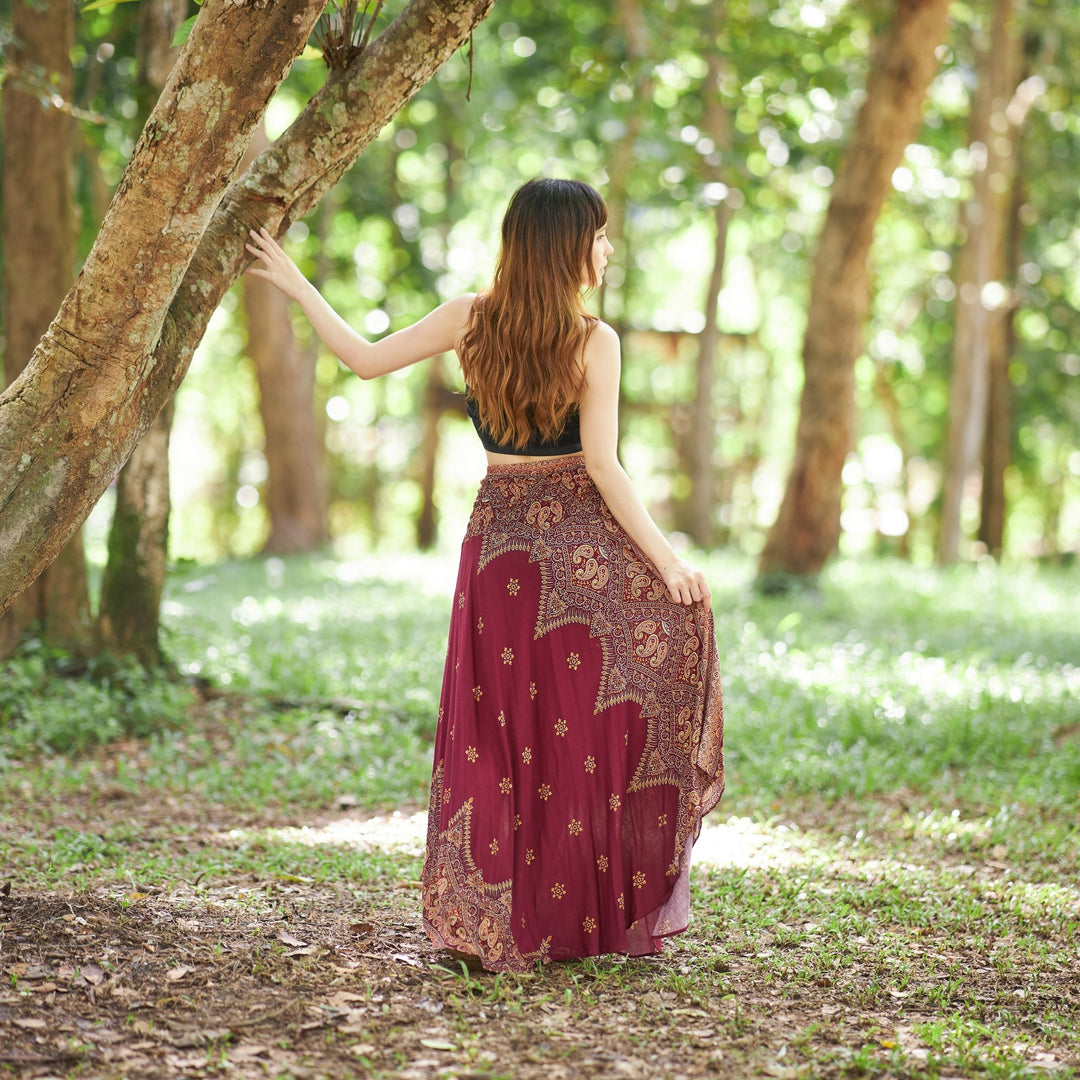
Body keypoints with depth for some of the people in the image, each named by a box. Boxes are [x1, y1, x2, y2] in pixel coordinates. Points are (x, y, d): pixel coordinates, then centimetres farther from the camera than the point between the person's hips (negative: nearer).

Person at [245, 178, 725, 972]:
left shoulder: (471, 320, -1)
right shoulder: (595, 341, -10)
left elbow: (365, 357, 6)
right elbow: (603, 467, -14)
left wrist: (295, 284, 18)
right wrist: (666, 556, -10)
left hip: (498, 540, 3)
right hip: (584, 541, -3)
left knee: (504, 734, 9)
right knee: (593, 727, 6)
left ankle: (502, 921, 11)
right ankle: (602, 914, 10)